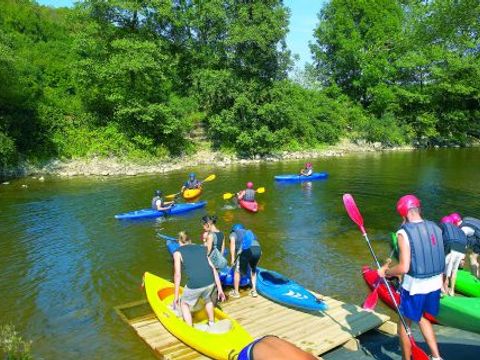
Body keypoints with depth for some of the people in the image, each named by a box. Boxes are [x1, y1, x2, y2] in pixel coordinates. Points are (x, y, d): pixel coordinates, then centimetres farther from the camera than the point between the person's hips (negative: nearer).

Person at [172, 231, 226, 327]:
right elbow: (213, 268, 16)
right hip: (210, 281, 4)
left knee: (184, 304, 26)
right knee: (207, 299, 37)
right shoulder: (201, 248, 22)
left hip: (194, 284, -4)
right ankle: (212, 324, 47)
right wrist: (220, 289, 19)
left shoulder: (178, 252, 12)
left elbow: (177, 274, 3)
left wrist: (176, 296, 9)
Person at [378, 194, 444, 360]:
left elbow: (404, 268, -23)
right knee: (422, 318, 29)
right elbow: (438, 258, 6)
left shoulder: (404, 232, -20)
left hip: (414, 287, -6)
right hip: (435, 284, 7)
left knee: (404, 324, 14)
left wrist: (385, 271, -6)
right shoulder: (435, 228, -1)